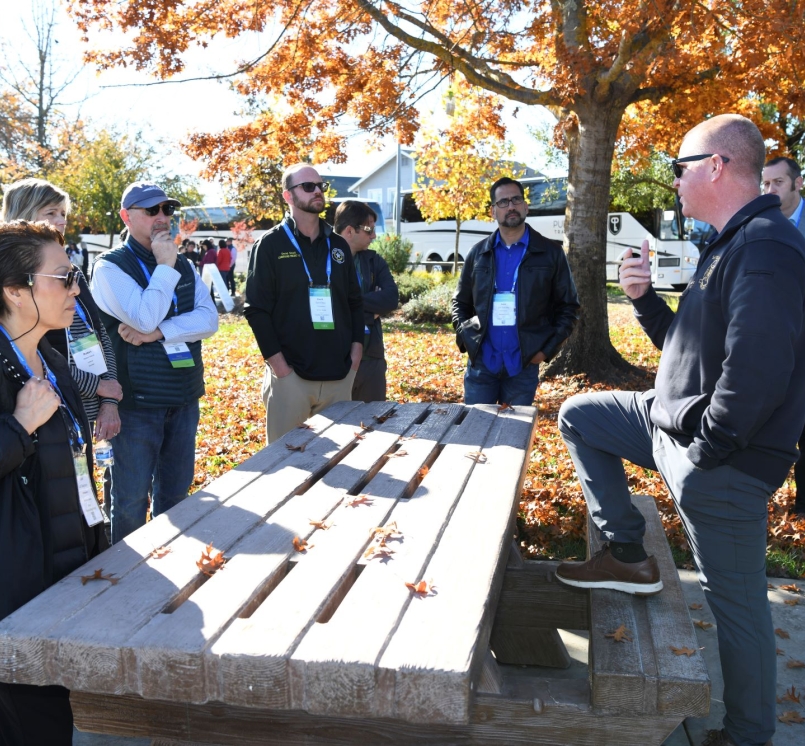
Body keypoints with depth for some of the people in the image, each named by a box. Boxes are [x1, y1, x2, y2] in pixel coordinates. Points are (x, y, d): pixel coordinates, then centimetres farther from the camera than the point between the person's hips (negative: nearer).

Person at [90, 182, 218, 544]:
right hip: (137, 402, -5)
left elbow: (210, 318, -4)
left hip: (184, 398, 6)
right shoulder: (111, 266, -7)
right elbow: (145, 317, -22)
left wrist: (158, 332, -17)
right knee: (131, 500, 6)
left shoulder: (184, 266, 10)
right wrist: (164, 267, -13)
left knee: (176, 493, 17)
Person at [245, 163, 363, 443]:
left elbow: (354, 303, 16)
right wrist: (278, 364, -13)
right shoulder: (270, 245, -2)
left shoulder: (338, 246, 13)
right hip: (290, 375, -4)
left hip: (339, 375, 5)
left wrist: (355, 354, 4)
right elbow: (256, 309, -6)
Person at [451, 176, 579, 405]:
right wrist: (466, 339, 0)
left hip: (524, 365, -1)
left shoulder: (550, 253, 1)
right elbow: (460, 302, 15)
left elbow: (568, 307, 4)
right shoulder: (478, 253, 7)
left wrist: (547, 348, -5)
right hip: (481, 363, 1)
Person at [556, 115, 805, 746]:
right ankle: (628, 556, 18)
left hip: (722, 458, -10)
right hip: (671, 421, 10)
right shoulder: (730, 246, 12)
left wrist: (704, 451, -19)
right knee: (579, 417, 16)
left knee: (736, 603, 3)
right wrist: (644, 298, 2)